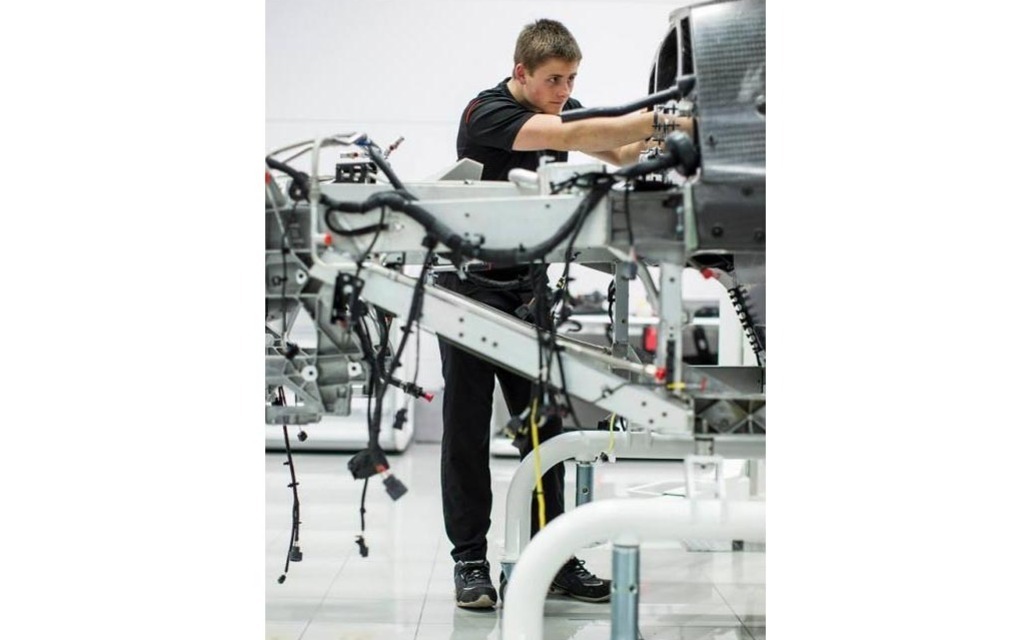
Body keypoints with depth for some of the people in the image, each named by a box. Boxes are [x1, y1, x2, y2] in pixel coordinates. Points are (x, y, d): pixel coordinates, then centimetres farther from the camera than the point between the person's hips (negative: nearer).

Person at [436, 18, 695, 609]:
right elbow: (570, 137, -34)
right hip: (469, 283, -6)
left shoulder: (559, 109, 5)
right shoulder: (489, 114, -20)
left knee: (542, 421, 3)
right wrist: (662, 120, -40)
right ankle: (470, 560, 3)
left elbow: (618, 155, 5)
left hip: (527, 282, 6)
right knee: (468, 423, -3)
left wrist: (650, 134, -18)